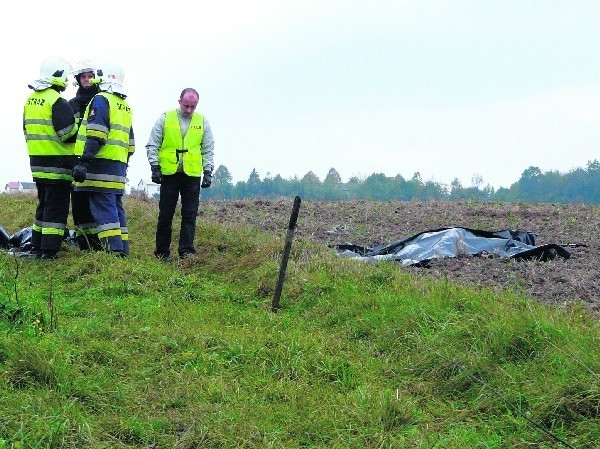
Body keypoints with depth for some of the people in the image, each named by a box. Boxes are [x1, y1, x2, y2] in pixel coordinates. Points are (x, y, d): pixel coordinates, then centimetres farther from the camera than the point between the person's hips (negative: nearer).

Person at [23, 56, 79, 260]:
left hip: (37, 161, 8)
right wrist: (80, 127, 0)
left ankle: (36, 248, 20)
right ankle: (49, 251, -7)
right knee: (57, 207, -4)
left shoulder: (31, 100, 12)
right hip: (58, 163, -8)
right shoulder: (57, 101, -14)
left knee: (44, 205, 18)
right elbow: (68, 133, -18)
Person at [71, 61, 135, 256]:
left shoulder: (101, 100, -6)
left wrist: (84, 161, -20)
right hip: (119, 167, 8)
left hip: (101, 165, -8)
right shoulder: (125, 106, 21)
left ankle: (114, 250, -16)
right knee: (116, 208, 12)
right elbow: (130, 142, 23)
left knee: (103, 208, -10)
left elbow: (96, 135, -17)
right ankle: (123, 249, 12)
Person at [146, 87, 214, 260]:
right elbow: (152, 145, 5)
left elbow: (208, 150, 12)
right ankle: (162, 253, 11)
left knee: (190, 216, -3)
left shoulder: (202, 121, 8)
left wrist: (208, 172, 4)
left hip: (192, 175, 1)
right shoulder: (165, 118, 4)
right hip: (169, 174, -1)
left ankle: (186, 251, -2)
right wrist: (155, 167, -3)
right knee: (165, 215, 3)